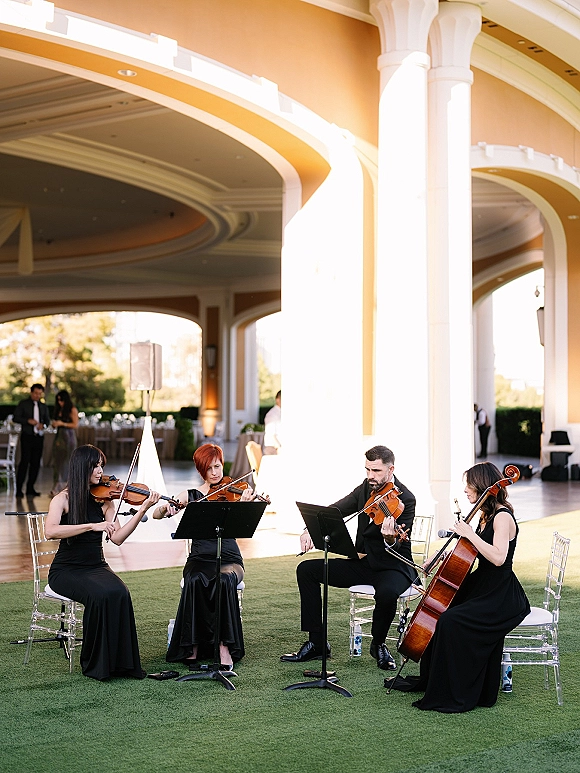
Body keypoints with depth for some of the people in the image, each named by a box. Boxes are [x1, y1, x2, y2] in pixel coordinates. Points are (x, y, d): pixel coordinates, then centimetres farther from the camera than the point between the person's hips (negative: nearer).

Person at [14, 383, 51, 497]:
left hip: (39, 437, 5)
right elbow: (16, 418, -3)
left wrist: (43, 425, -7)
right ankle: (19, 489, -8)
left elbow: (47, 420, 16)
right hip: (27, 436, -5)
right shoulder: (23, 404, 2)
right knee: (24, 461, -10)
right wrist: (28, 421, -17)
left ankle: (30, 488, 12)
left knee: (36, 463, 4)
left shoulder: (43, 406, 14)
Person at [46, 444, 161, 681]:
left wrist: (143, 509, -14)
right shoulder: (63, 499, -6)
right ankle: (96, 664, -17)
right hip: (66, 570, -4)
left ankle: (121, 661, -18)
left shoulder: (104, 499, 5)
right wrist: (92, 525, -31)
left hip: (96, 567, 4)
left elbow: (117, 538, -5)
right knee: (101, 594, -32)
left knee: (120, 593, -28)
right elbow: (51, 531, -25)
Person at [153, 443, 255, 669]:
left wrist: (243, 505, -32)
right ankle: (193, 647, -23)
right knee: (195, 581, -34)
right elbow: (156, 515, 3)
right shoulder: (190, 496, 10)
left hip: (229, 559, -1)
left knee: (225, 580, -35)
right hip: (199, 559, 1)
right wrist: (168, 507, -20)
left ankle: (225, 647, -30)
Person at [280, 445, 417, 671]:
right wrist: (310, 528, -15)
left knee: (387, 592, -40)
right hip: (362, 563, 7)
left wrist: (391, 540, -46)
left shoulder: (405, 499, -15)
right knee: (306, 569, -5)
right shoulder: (366, 489, 4)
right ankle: (316, 642, -1)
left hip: (393, 567, -7)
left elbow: (401, 549, -22)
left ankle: (378, 645, -7)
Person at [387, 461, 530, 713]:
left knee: (451, 621, -27)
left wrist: (470, 534, -26)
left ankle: (457, 696, -17)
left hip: (502, 598, -10)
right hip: (482, 588, 10)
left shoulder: (503, 517, -16)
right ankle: (429, 679, 19)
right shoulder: (486, 515, 12)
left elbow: (498, 557, -30)